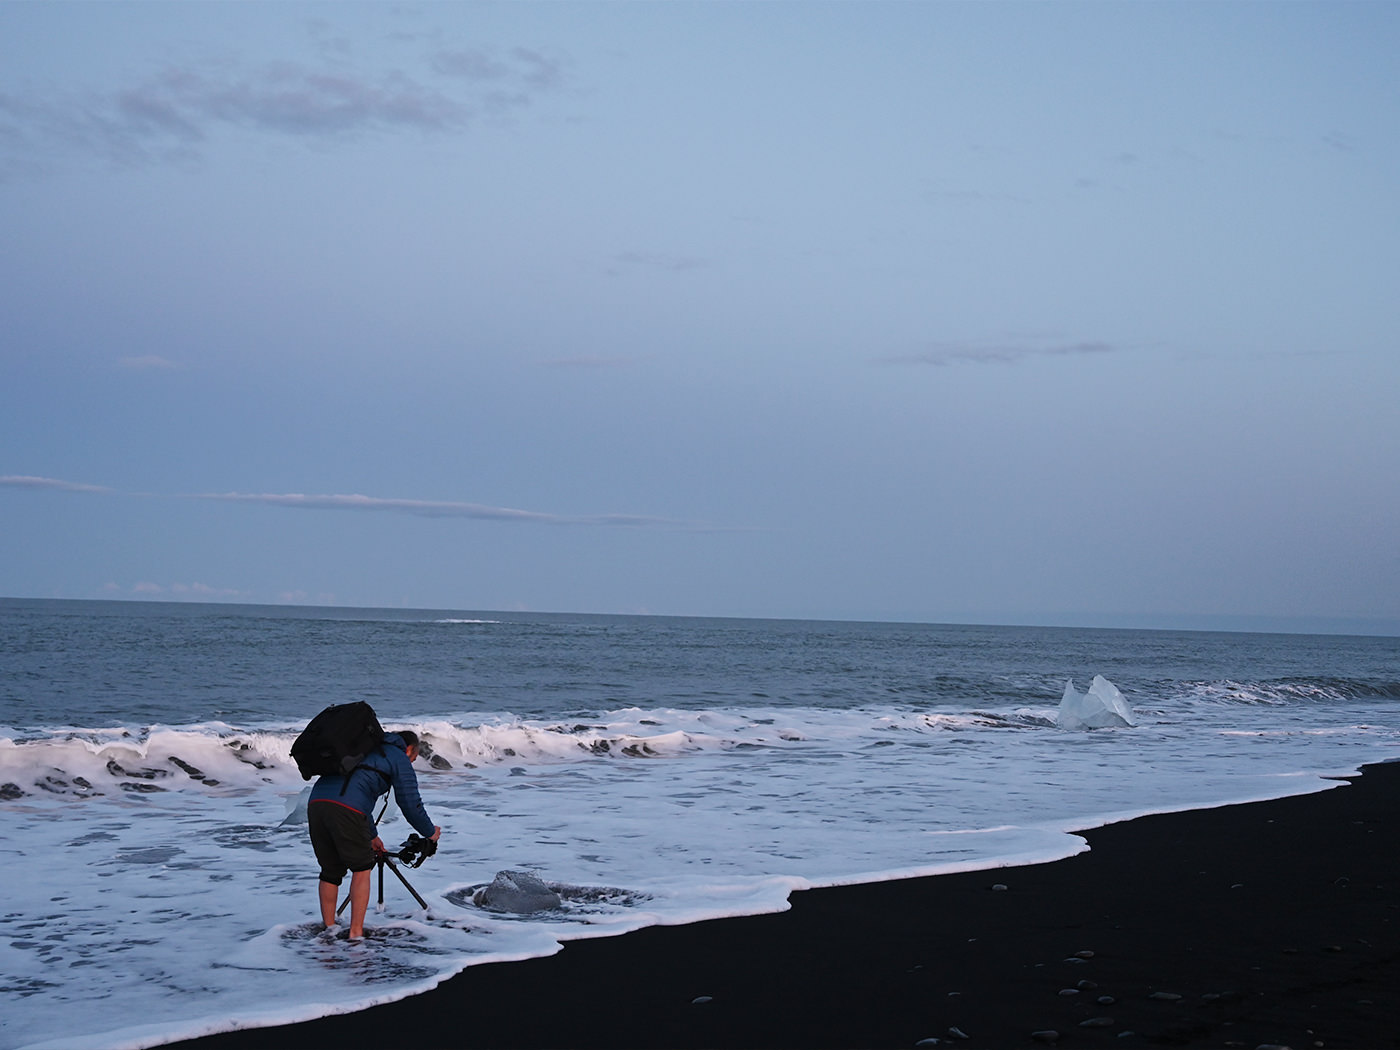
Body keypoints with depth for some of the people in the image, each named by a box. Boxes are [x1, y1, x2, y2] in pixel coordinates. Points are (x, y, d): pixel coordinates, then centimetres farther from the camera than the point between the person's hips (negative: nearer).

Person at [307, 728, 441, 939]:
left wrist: (371, 835, 50)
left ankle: (328, 930, 23)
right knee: (361, 868, 8)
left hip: (316, 801, 7)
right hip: (345, 810, -7)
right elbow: (411, 804, 12)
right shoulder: (400, 759, 15)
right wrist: (430, 832, 29)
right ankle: (356, 933, 6)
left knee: (330, 871, 19)